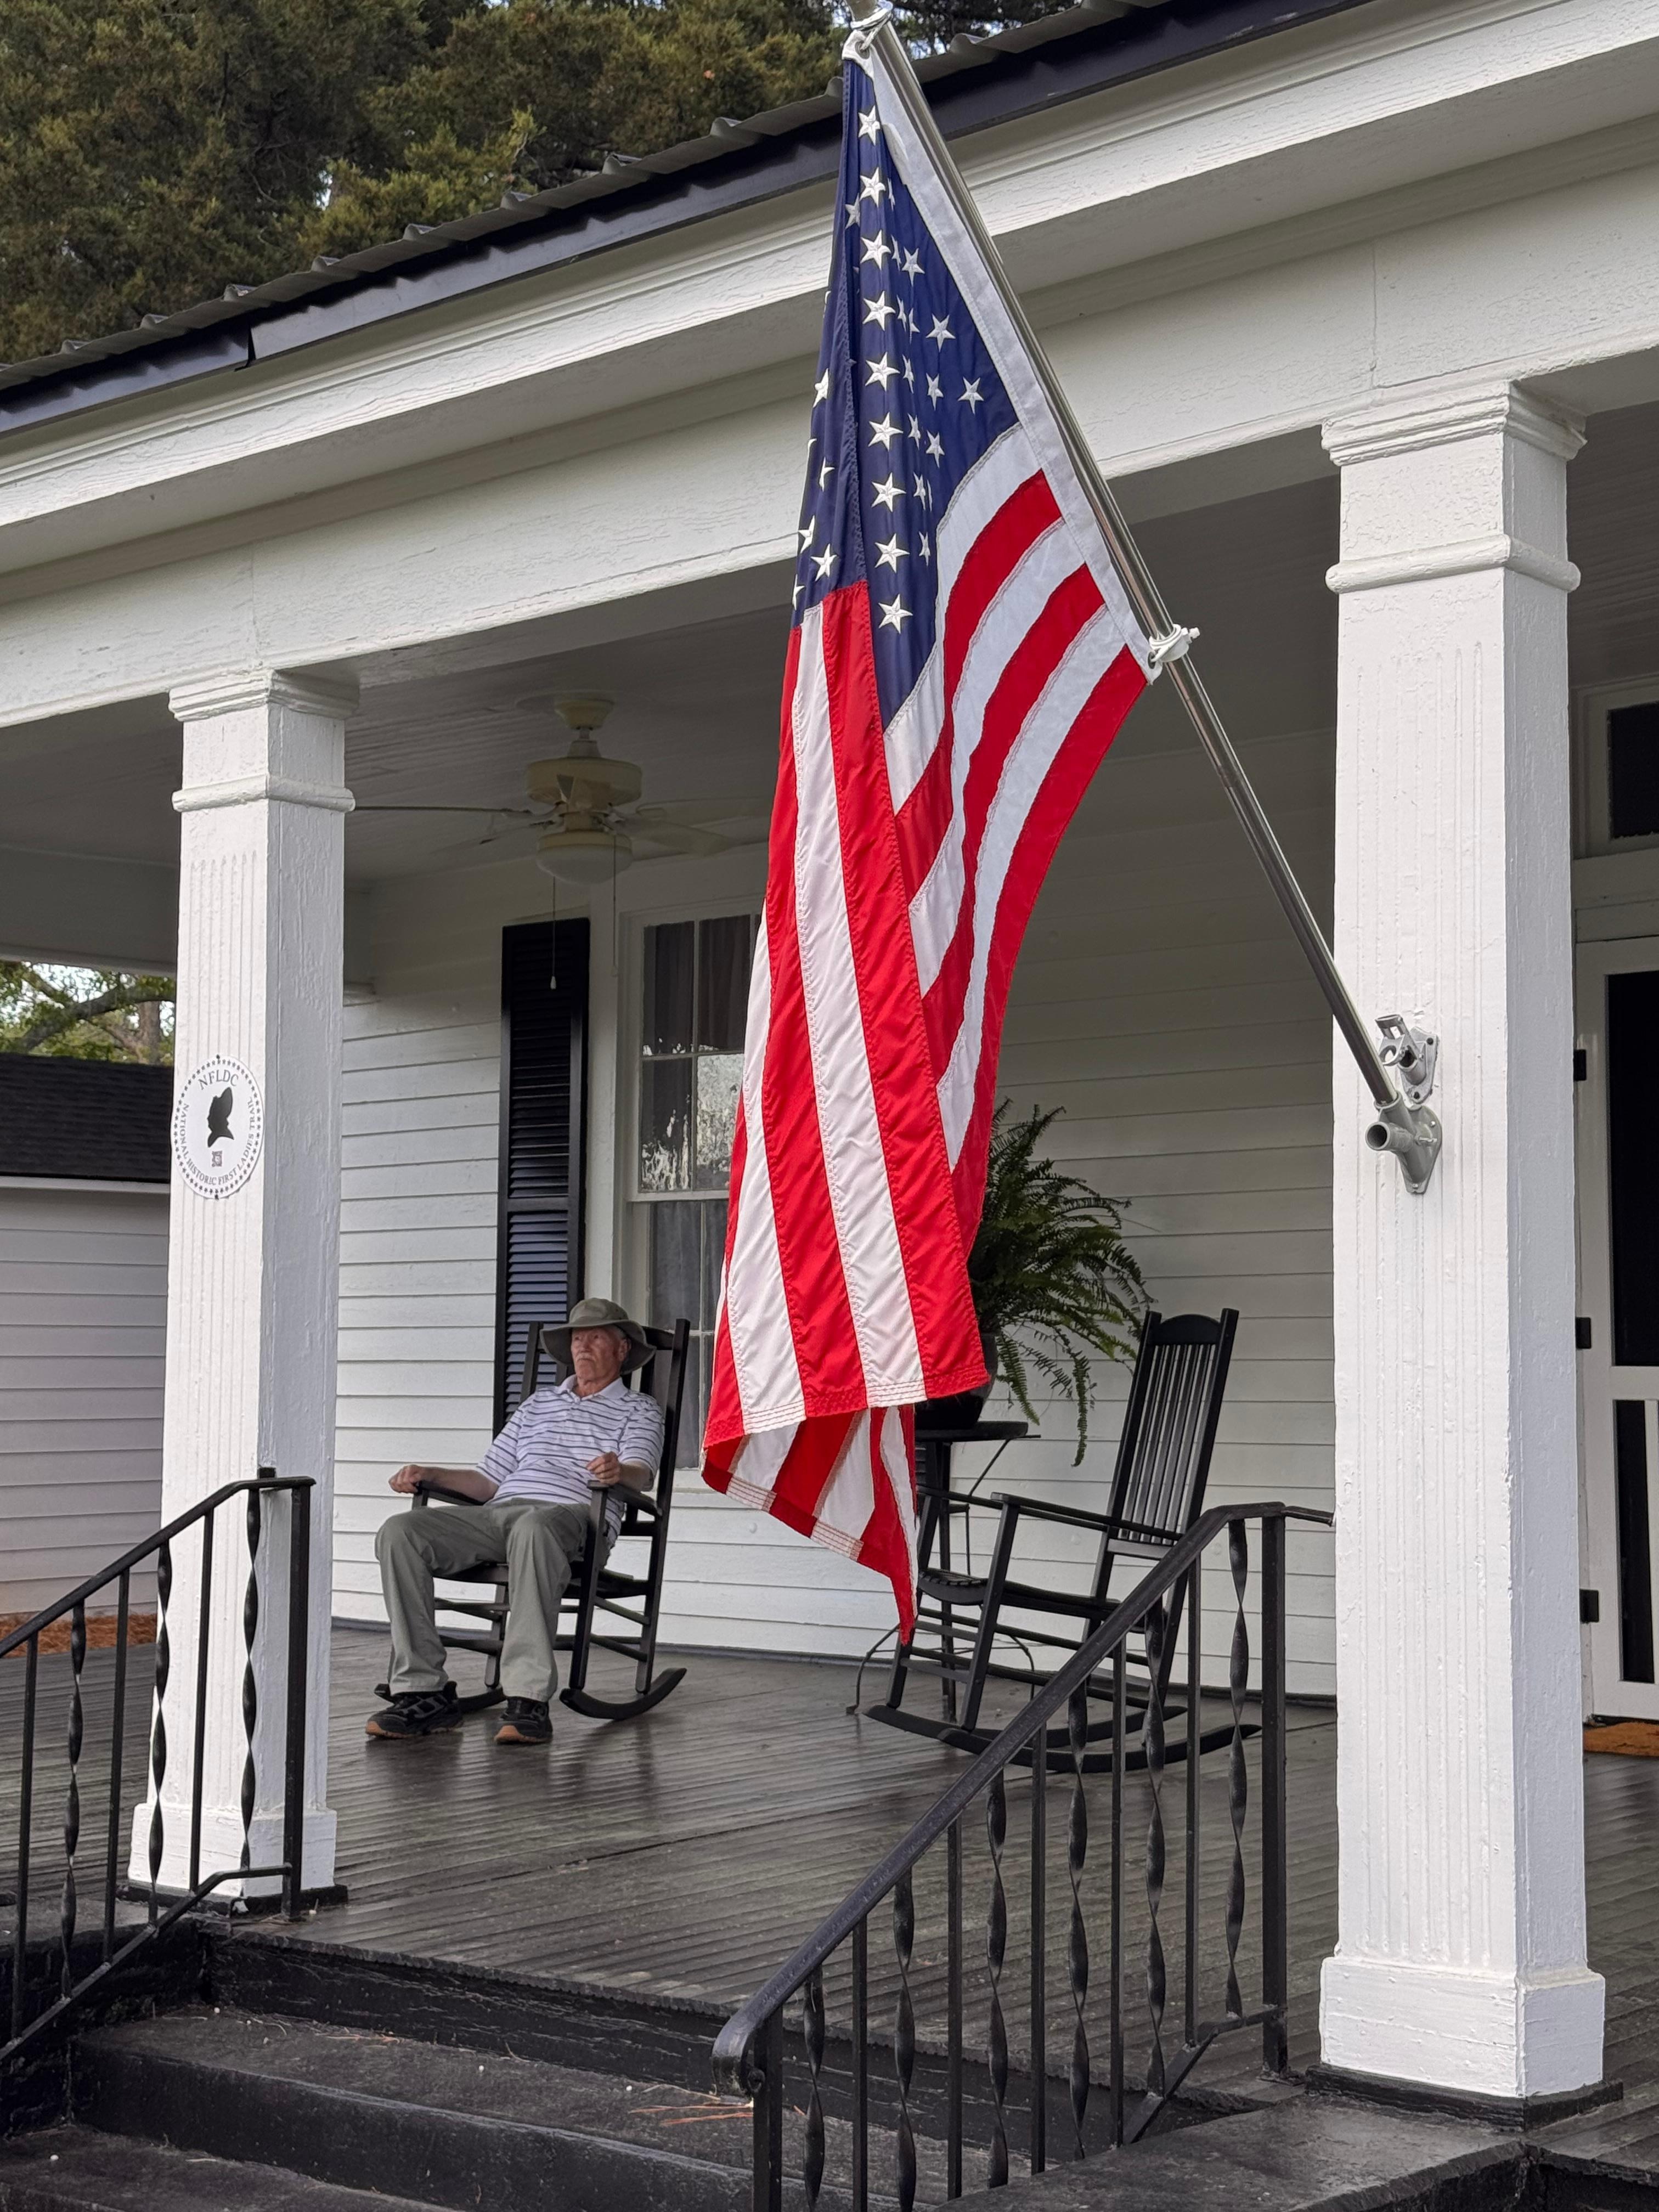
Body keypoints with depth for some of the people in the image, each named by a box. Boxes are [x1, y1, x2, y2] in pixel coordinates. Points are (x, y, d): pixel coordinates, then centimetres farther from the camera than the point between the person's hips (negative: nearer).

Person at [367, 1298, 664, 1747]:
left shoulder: (639, 1409, 17)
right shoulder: (540, 1402, 32)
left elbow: (641, 1474, -4)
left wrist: (619, 1471, -28)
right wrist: (431, 1474, 12)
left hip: (571, 1515, -5)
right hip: (498, 1510, 5)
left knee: (532, 1529, -43)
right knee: (399, 1532, -21)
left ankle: (529, 1699, -45)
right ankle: (424, 1692, -24)